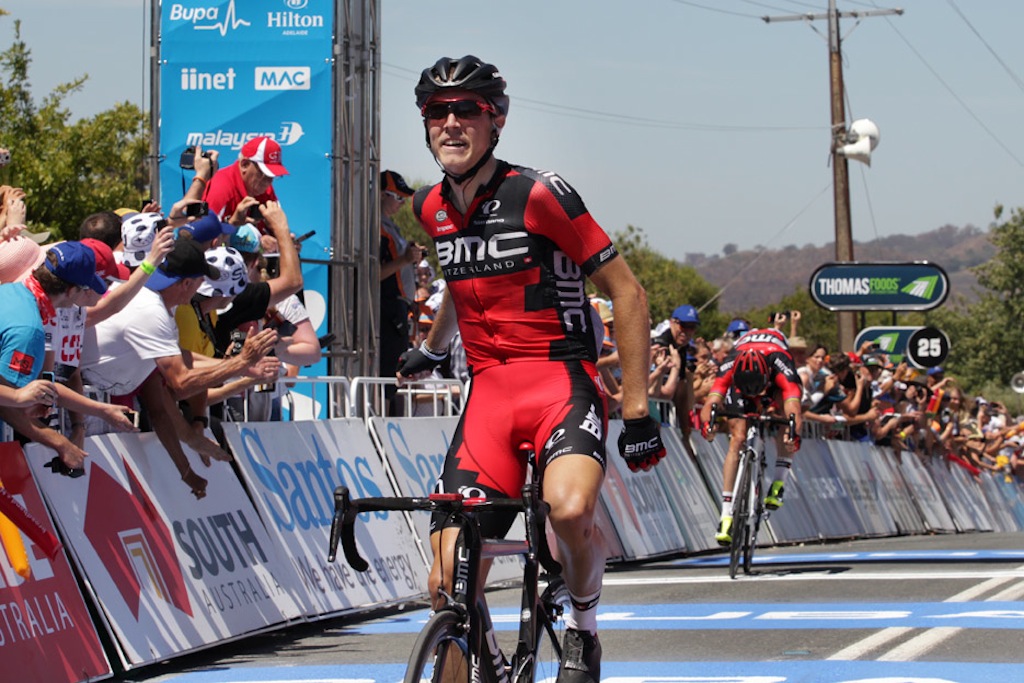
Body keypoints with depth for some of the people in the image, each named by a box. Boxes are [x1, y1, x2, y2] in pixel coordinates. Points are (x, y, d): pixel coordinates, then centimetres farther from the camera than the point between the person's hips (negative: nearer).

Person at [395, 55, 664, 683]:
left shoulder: (540, 194, -10)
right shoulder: (432, 208, 8)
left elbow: (627, 293, -7)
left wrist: (638, 411, -9)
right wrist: (432, 349, 47)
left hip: (562, 378, -5)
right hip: (490, 393, 5)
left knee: (570, 509, -35)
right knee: (450, 581, -9)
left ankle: (584, 625, -4)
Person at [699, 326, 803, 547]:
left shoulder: (780, 364, -44)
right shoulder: (731, 366, -39)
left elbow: (793, 407, -56)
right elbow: (712, 400, -51)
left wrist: (794, 434, -75)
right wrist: (707, 423, -72)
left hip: (775, 381, 0)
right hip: (741, 379, 0)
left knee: (787, 407, -31)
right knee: (738, 439, -16)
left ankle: (779, 483, -22)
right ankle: (726, 516, -17)